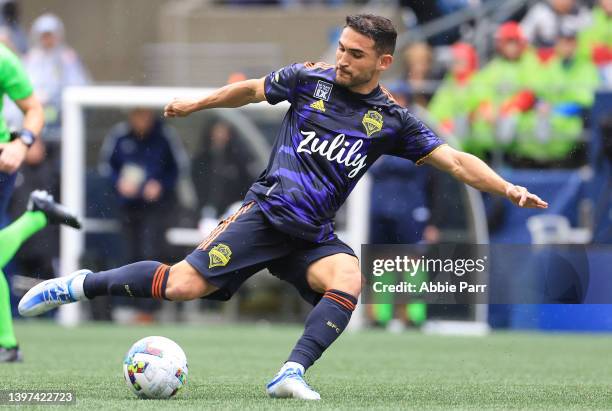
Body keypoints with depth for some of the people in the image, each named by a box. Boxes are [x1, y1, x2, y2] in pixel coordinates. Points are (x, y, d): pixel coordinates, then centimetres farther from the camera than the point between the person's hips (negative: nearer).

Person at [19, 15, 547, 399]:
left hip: (314, 236, 2)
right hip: (266, 212, -2)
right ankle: (79, 286, 2)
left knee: (350, 279, -31)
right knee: (182, 285, -15)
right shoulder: (310, 79, 1)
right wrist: (197, 103, 30)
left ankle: (292, 374, -33)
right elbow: (254, 89, 20)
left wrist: (507, 189, -11)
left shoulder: (391, 120, 3)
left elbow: (455, 160, 0)